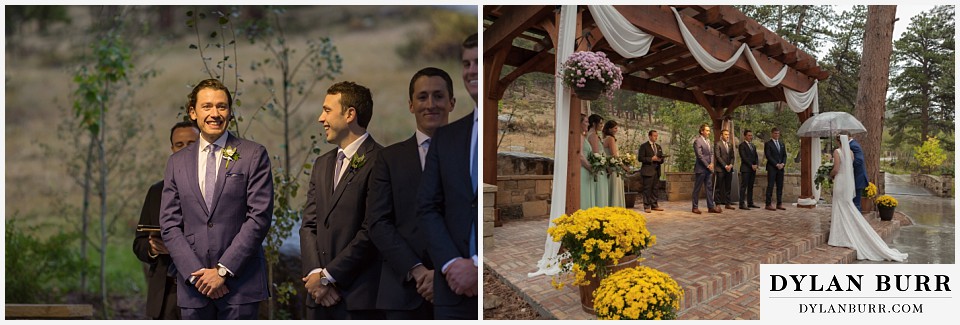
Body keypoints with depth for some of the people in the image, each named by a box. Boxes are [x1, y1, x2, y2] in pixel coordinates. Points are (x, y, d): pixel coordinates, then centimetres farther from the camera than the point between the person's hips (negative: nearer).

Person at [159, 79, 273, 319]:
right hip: (193, 285, 3)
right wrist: (196, 273, -6)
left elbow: (259, 217, -6)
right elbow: (170, 225, 7)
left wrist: (223, 270, -10)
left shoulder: (254, 155, 1)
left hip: (240, 284, -3)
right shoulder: (177, 162, 11)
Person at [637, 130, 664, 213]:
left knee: (655, 189, 8)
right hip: (648, 171, -6)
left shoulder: (658, 147, 18)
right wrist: (651, 159, -17)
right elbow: (640, 158, -9)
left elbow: (661, 158, 21)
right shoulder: (644, 146, -2)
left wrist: (660, 160, -3)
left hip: (656, 171, 6)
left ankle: (654, 205, 13)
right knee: (647, 189, -5)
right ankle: (647, 206, -4)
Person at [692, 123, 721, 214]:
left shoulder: (708, 141, 17)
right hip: (701, 169, -8)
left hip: (709, 168, 8)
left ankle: (711, 207, 9)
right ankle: (695, 207, 5)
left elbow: (711, 153, 17)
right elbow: (700, 155, -16)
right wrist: (707, 165, -13)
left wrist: (711, 164, 0)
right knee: (697, 188, -1)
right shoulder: (697, 141, -10)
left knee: (709, 188, 7)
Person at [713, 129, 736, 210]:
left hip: (729, 169, 6)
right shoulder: (717, 144, -4)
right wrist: (725, 166, -14)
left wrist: (731, 165, -3)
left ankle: (727, 204, 12)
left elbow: (732, 157, 15)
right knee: (719, 188, -3)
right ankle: (718, 204, -1)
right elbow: (718, 156, -11)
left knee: (728, 187, 8)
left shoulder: (730, 145, 16)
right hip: (720, 169, -6)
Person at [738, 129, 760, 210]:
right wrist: (751, 165, -15)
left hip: (753, 169, 7)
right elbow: (744, 157, -13)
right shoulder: (742, 145, -5)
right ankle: (742, 204, -9)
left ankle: (750, 203, 12)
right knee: (744, 186, -8)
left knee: (750, 187, 9)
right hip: (745, 169, -7)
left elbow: (756, 156, 16)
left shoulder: (753, 146, 19)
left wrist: (756, 164, -2)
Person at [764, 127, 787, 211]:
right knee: (770, 186, -7)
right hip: (772, 168, -6)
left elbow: (784, 155, 15)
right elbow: (768, 156, -10)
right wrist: (776, 164, -15)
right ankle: (768, 204, -7)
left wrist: (783, 164, -4)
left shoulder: (782, 144, 18)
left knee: (780, 186, 5)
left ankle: (779, 204, 9)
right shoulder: (768, 144, -2)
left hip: (780, 167, 6)